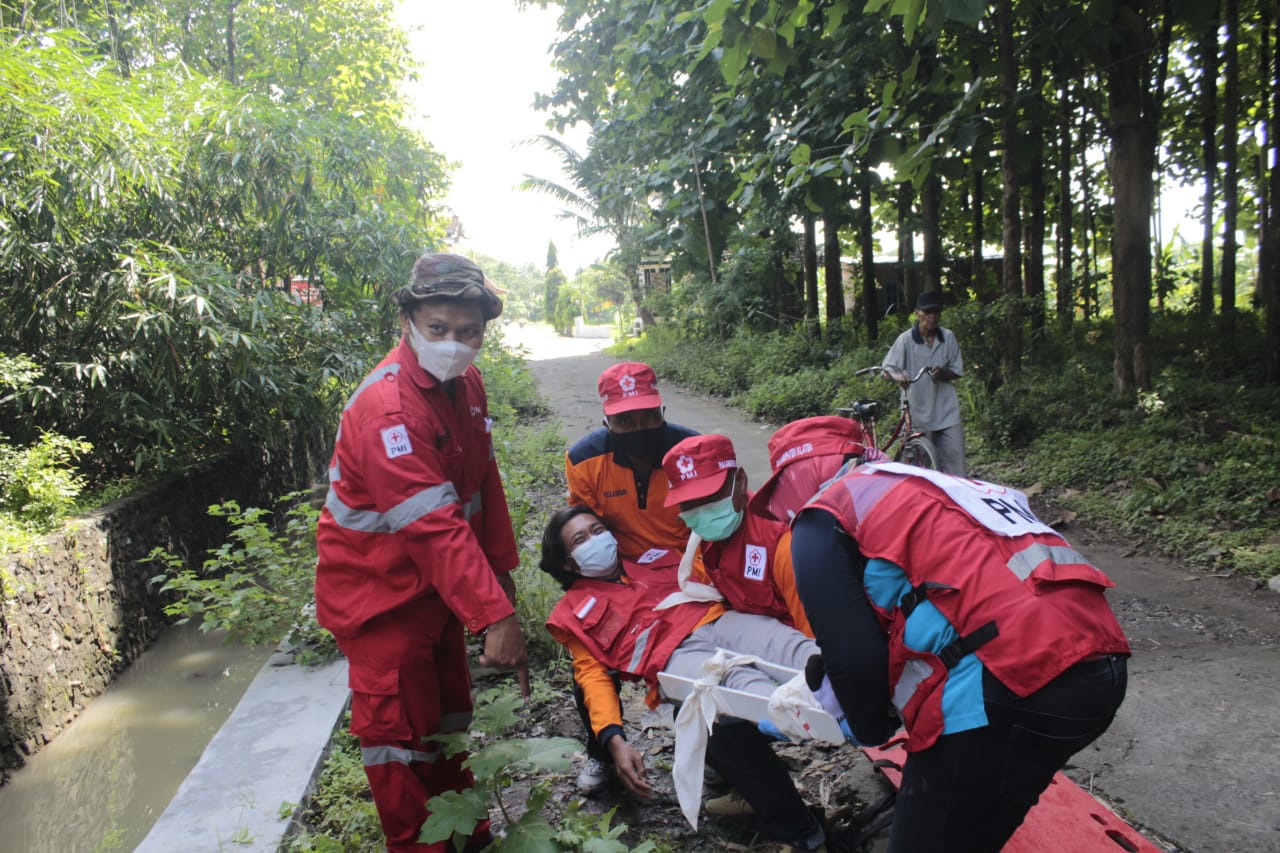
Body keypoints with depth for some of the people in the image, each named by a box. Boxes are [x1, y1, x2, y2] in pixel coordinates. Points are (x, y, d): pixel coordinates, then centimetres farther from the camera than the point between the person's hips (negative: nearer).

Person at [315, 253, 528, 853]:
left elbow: (484, 481, 6)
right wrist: (493, 615, -37)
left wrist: (501, 567, 7)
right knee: (400, 729, 2)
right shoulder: (386, 406, -29)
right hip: (382, 590, -8)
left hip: (437, 579, 9)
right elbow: (435, 526, -35)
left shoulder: (465, 382, -2)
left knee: (448, 713, 20)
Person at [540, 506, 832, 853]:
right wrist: (614, 738, -8)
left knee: (797, 648, -28)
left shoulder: (650, 557, 32)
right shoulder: (574, 612, 23)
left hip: (719, 620, 5)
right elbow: (593, 674, 11)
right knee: (733, 691, -38)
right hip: (674, 656, -4)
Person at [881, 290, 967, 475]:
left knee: (955, 457, -4)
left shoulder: (948, 337, 4)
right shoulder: (906, 340, -3)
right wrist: (898, 376, -27)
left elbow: (958, 371, 10)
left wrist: (943, 372, -13)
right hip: (919, 411, -2)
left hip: (947, 411, 2)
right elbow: (887, 370, -4)